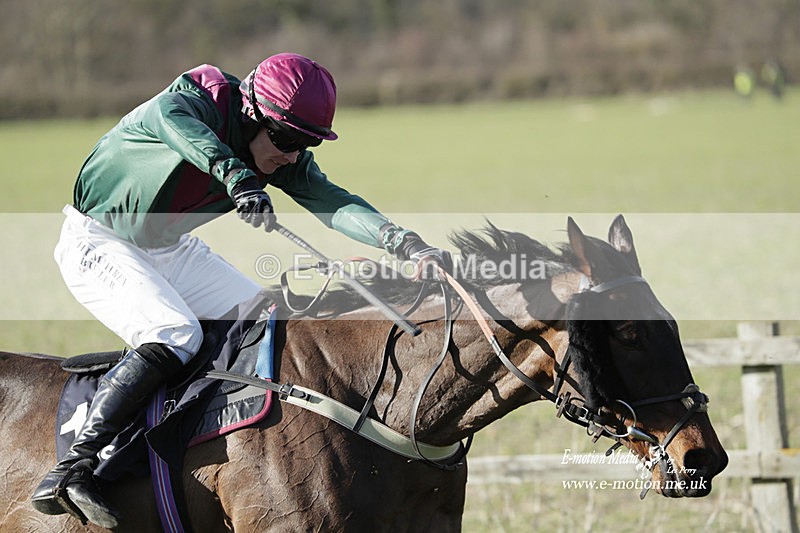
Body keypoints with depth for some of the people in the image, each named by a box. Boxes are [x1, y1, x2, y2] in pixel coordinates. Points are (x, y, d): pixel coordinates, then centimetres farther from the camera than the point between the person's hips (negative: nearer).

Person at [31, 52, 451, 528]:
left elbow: (334, 204, -20)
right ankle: (70, 471, -31)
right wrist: (237, 177, -69)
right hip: (99, 241, -8)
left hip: (172, 250, 8)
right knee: (175, 334, -29)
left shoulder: (286, 162, -8)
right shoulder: (196, 103, -27)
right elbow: (173, 121, -51)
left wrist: (403, 242, -38)